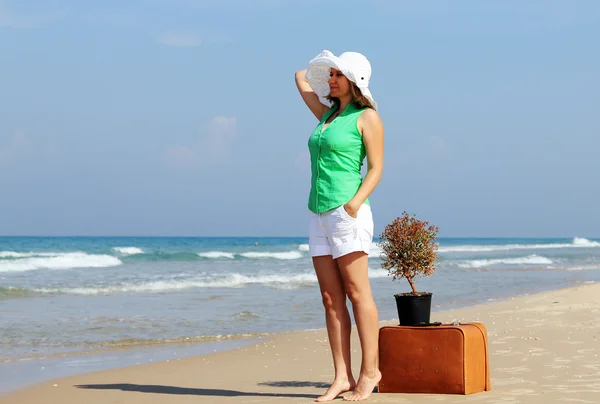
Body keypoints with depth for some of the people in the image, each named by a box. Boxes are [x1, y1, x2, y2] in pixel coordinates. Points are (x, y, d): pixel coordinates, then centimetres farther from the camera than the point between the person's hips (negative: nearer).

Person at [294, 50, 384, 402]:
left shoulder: (367, 117, -1)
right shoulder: (327, 113, 18)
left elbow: (376, 168, -7)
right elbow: (301, 78, 33)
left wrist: (355, 203, -19)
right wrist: (330, 66, 32)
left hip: (346, 212, -7)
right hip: (318, 214, 7)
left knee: (357, 293, -6)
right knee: (331, 299, 3)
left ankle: (370, 371, 0)